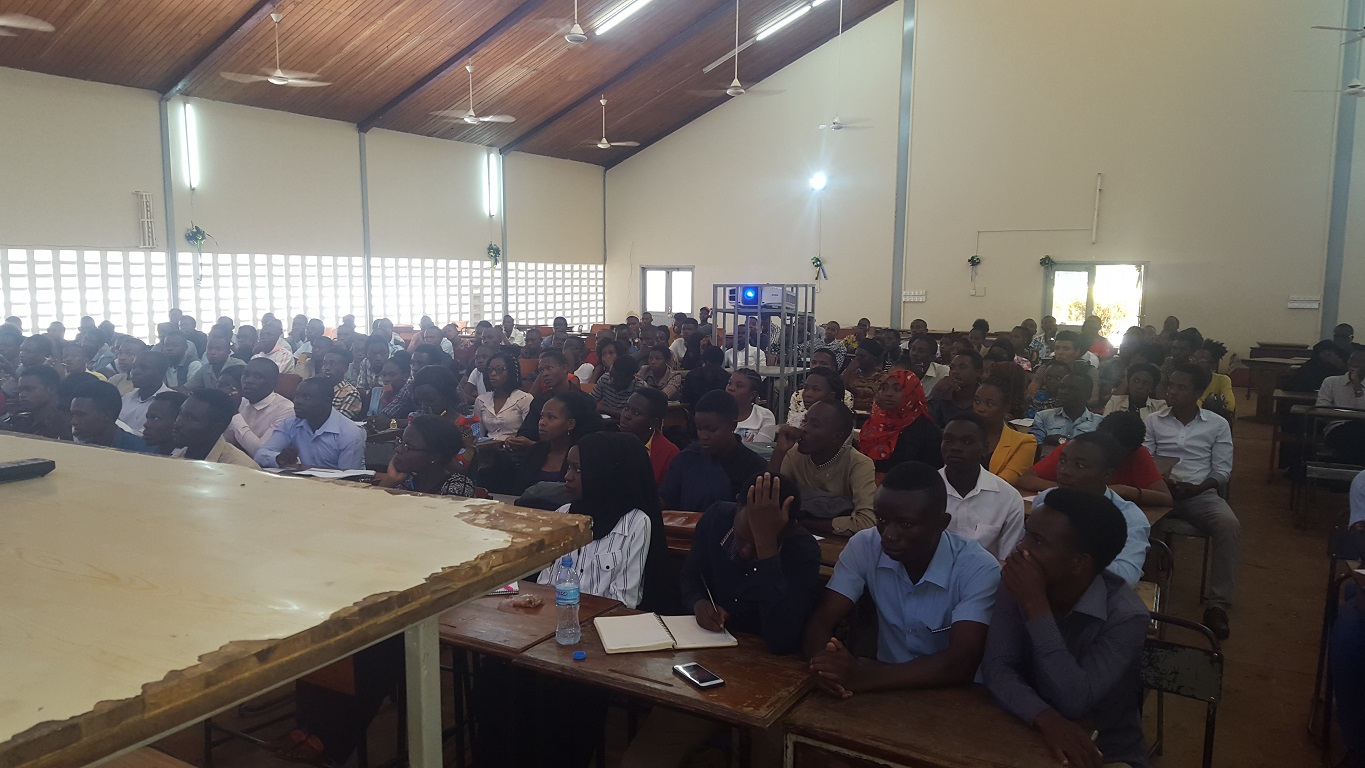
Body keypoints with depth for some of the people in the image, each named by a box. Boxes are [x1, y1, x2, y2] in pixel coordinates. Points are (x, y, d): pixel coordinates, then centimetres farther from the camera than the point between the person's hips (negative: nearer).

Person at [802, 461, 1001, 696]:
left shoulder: (979, 569, -18)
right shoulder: (864, 546, -9)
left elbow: (962, 663, -26)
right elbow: (821, 621, -10)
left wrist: (866, 676, -36)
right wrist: (823, 663, -32)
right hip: (886, 689, 3)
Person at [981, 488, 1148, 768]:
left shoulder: (1126, 615, -19)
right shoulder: (1017, 585, -9)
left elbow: (1074, 702, -26)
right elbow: (996, 668, -15)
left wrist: (1036, 606, -29)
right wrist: (1045, 718, -32)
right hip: (1031, 738, 3)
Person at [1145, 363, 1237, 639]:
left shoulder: (1217, 424, 7)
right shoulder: (1153, 421, 9)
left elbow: (1222, 471, 4)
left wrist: (1196, 489, -14)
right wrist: (1161, 482, -17)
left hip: (1201, 494, 0)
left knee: (1229, 525, -32)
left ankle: (1217, 604, -24)